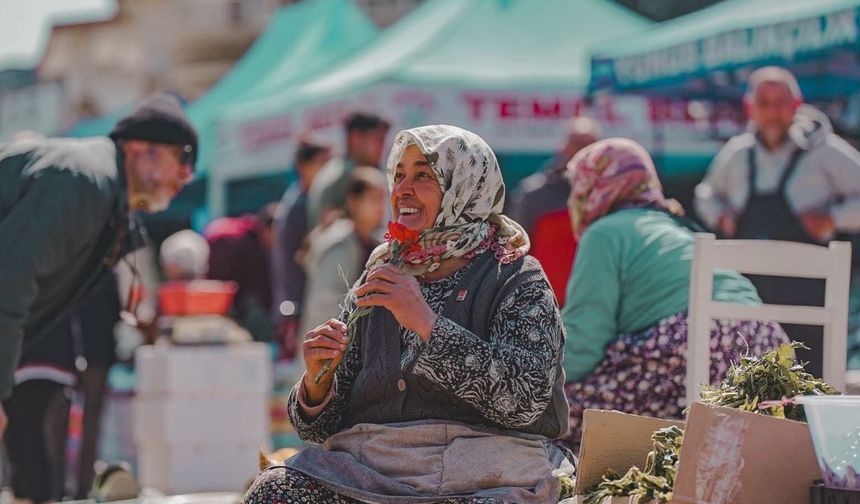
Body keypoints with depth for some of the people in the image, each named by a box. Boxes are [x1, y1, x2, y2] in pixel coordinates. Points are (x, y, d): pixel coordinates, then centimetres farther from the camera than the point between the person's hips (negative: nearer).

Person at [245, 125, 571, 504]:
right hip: (369, 469, 5)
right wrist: (317, 382, -9)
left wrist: (427, 324, -19)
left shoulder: (516, 281, 3)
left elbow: (525, 398, -15)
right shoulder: (377, 282, 16)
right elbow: (323, 428, 15)